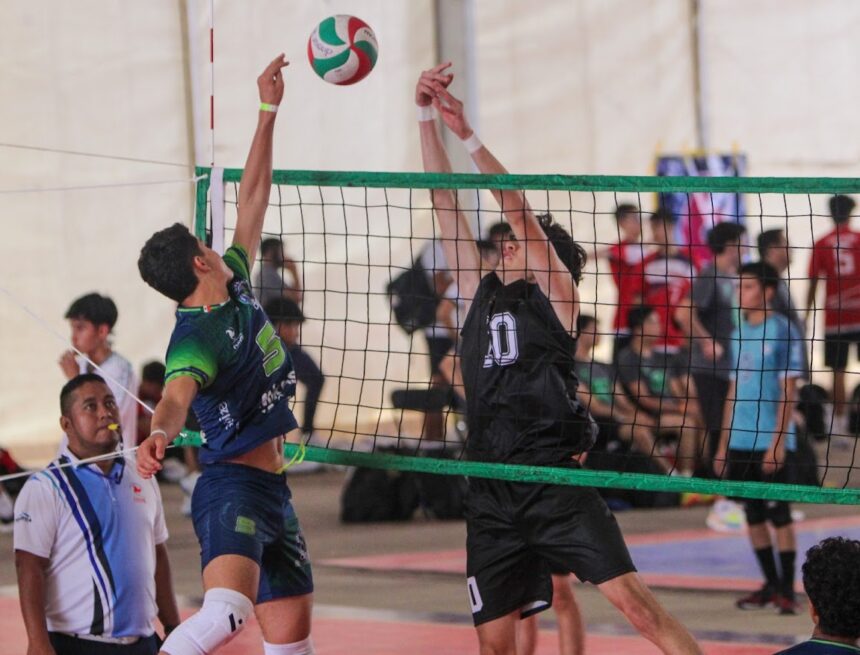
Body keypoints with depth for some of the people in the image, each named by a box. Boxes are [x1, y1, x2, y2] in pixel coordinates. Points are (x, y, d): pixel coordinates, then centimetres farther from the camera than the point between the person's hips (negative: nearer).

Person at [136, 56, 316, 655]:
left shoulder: (236, 289, 11)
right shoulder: (196, 336, -14)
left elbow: (253, 200, 18)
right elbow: (179, 392, -34)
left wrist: (268, 112, 18)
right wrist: (160, 433, -55)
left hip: (273, 491, 9)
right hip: (231, 488, -9)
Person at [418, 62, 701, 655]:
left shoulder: (557, 295, 4)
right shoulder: (483, 295, 16)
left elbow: (518, 207, -6)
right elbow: (444, 200, 13)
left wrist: (468, 135, -9)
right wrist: (427, 117, 8)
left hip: (557, 485, -5)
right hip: (492, 494, 5)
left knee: (635, 601, -14)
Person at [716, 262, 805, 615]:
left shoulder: (782, 331, -7)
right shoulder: (740, 333, 12)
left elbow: (788, 391, -10)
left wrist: (777, 442, -16)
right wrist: (723, 444, 15)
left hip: (772, 441, -6)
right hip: (741, 441, 6)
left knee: (779, 513, -3)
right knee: (753, 514, 9)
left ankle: (787, 589, 3)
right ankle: (771, 584, 19)